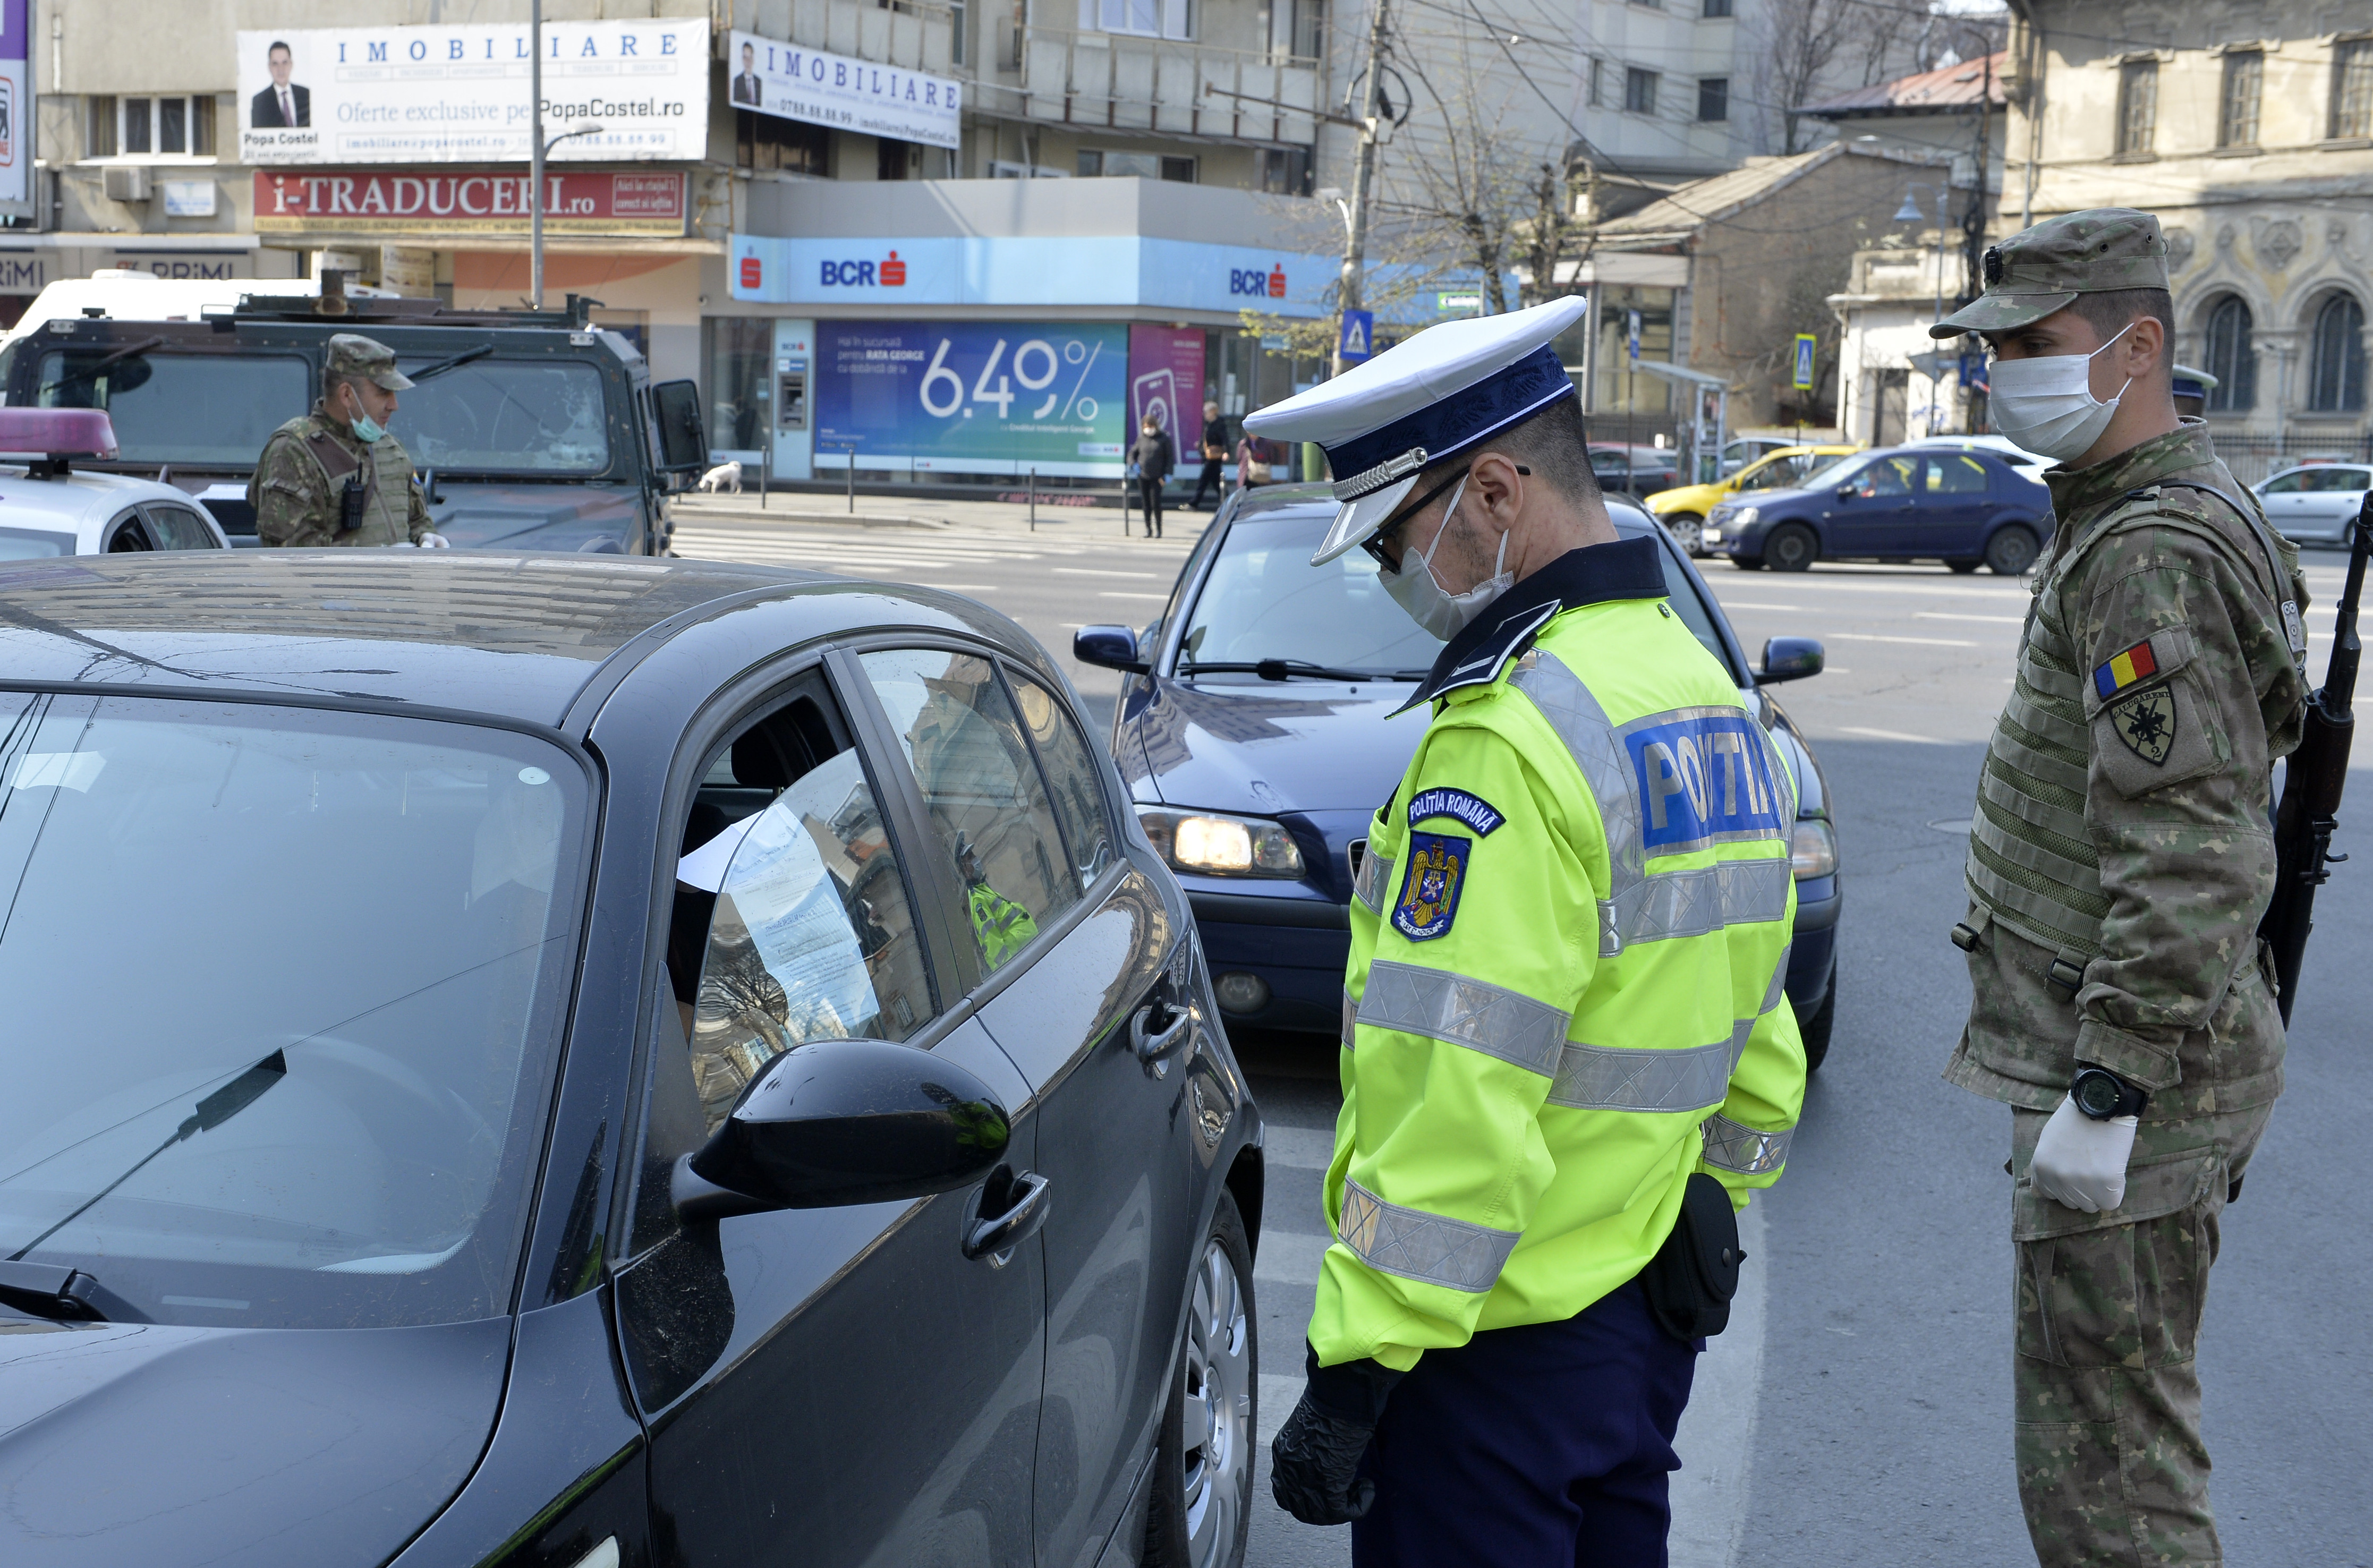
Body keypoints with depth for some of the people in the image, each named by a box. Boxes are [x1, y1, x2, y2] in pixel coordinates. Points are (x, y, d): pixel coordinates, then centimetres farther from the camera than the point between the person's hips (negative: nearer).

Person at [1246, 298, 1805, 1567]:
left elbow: (1457, 1102, -25)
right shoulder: (1709, 699, 9)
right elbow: (1759, 1056, 15)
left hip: (1504, 1343, -9)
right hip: (1650, 1325, 9)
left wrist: (1353, 1366, -20)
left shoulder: (1510, 740, -22)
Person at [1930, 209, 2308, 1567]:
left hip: (2128, 1088, -11)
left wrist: (2107, 1092, -24)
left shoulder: (2154, 554, -19)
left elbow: (2194, 863, -26)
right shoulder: (2162, 513, 15)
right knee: (2125, 1435, 21)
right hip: (2141, 1060, 11)